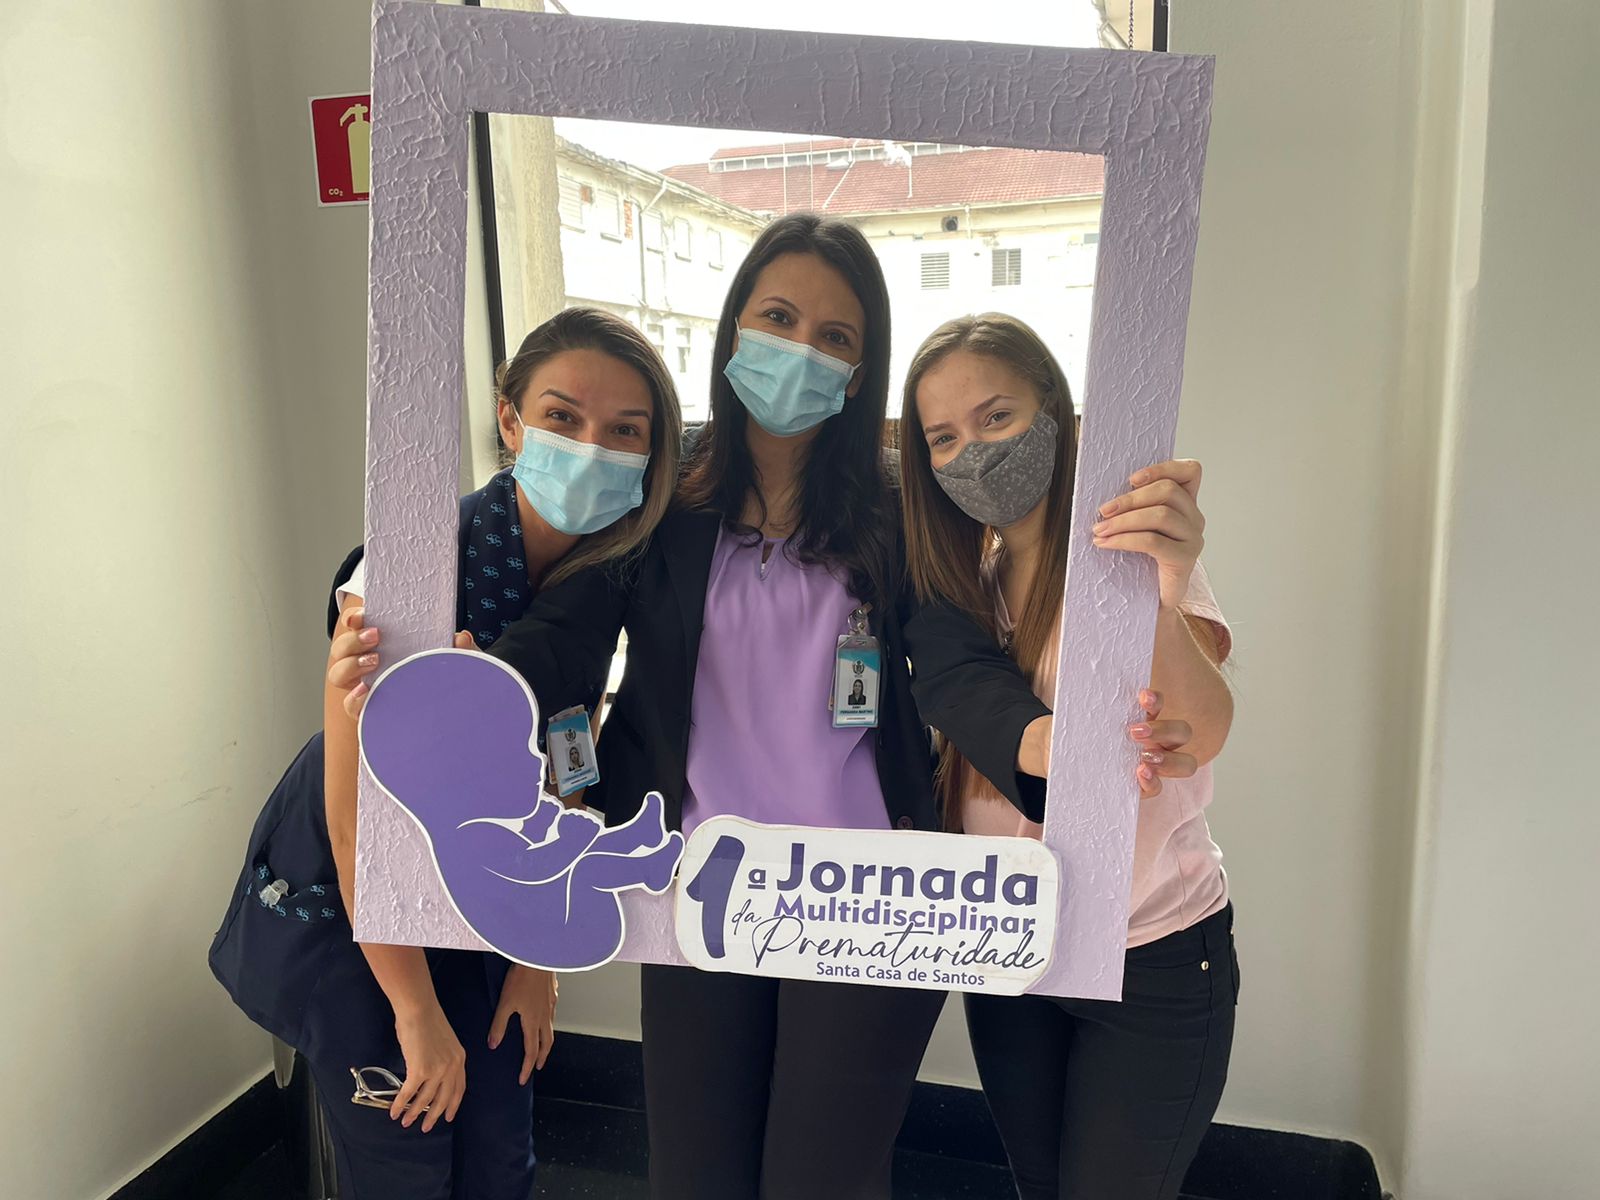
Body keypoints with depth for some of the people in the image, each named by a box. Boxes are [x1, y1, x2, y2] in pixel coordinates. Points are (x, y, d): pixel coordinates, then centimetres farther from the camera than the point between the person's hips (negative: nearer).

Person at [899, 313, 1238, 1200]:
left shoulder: (1136, 549, -14)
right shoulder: (964, 579, 3)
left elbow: (1202, 734, -30)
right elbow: (967, 749, 1)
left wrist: (1164, 601, -52)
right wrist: (1040, 745, -23)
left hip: (1154, 957, -4)